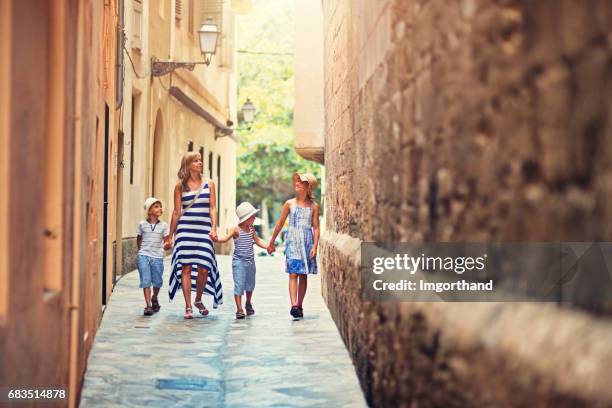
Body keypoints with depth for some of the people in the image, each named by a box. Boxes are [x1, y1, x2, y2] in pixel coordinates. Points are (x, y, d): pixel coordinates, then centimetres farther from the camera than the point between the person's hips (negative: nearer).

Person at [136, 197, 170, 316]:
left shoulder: (163, 226, 2)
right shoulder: (142, 224, 1)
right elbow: (139, 239, 14)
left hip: (157, 257, 1)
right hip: (143, 256, -1)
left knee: (157, 281, 10)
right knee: (146, 281, -5)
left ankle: (154, 298, 39)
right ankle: (148, 306, -3)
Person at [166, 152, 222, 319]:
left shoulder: (209, 184, 10)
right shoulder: (180, 186, 7)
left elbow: (213, 208, 6)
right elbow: (176, 212, 9)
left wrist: (214, 228, -7)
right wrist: (170, 236, 7)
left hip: (204, 229, 1)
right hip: (185, 229, -1)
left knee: (204, 268, -4)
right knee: (186, 267, -5)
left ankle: (198, 300, 21)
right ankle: (188, 307, 1)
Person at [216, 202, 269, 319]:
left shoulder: (251, 229, 5)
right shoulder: (236, 230, -12)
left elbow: (257, 240, 15)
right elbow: (225, 238, -21)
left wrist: (268, 247, 5)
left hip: (250, 261, 6)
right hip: (239, 261, -6)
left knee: (250, 285, 17)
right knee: (239, 285, -8)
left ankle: (248, 304, 39)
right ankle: (239, 309, -3)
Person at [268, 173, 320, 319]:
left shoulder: (313, 206, 5)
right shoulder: (290, 204, 4)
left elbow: (316, 227, 4)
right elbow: (280, 223, 10)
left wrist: (315, 246, -7)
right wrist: (271, 242, 14)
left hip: (307, 242, 1)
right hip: (292, 241, -1)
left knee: (303, 275, 5)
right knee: (293, 274, -11)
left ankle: (299, 306, 13)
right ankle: (293, 306, -21)